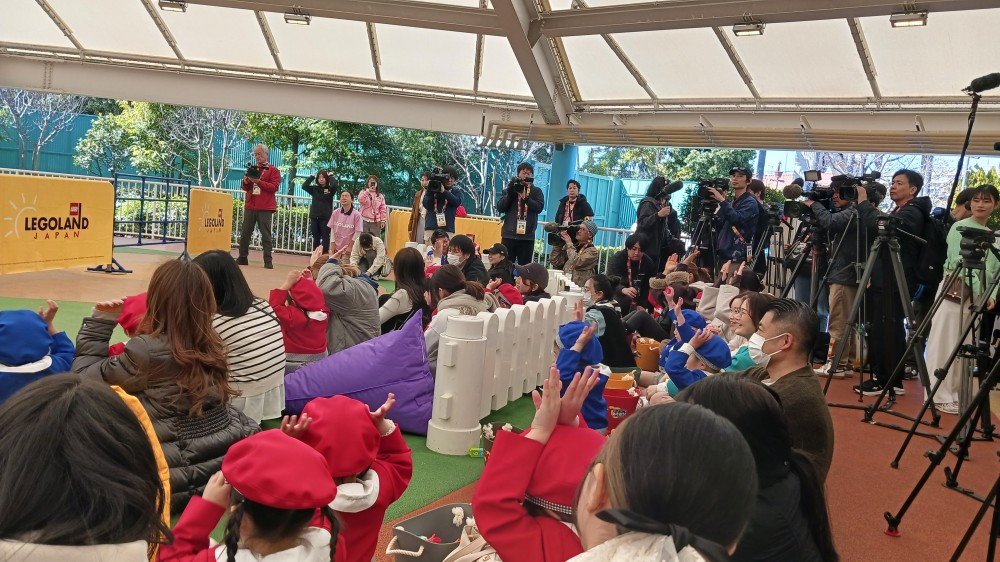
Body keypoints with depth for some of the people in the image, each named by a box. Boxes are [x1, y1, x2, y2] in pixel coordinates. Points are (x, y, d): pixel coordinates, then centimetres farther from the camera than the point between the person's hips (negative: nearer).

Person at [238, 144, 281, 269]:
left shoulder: (273, 170, 3)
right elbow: (244, 187, 17)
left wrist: (258, 181, -18)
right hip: (250, 206, 5)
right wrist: (246, 181, -6)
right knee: (245, 233, 4)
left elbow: (274, 187, -9)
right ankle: (242, 258, 12)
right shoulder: (252, 169, 17)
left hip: (265, 208, -5)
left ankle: (268, 261, -4)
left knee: (266, 235, -4)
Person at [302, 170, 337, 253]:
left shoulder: (330, 189, -1)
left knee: (325, 237, 0)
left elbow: (335, 185, -21)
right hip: (314, 217, 3)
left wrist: (330, 176, -5)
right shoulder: (314, 189, 8)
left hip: (326, 217, -3)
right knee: (316, 237, 10)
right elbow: (304, 186, -4)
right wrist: (312, 176, -1)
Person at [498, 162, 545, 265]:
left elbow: (539, 207, -6)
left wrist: (525, 197, -15)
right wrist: (510, 194, -8)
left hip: (527, 235, 0)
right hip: (509, 234, 0)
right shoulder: (510, 189, 11)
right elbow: (500, 208, 3)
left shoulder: (536, 191, 10)